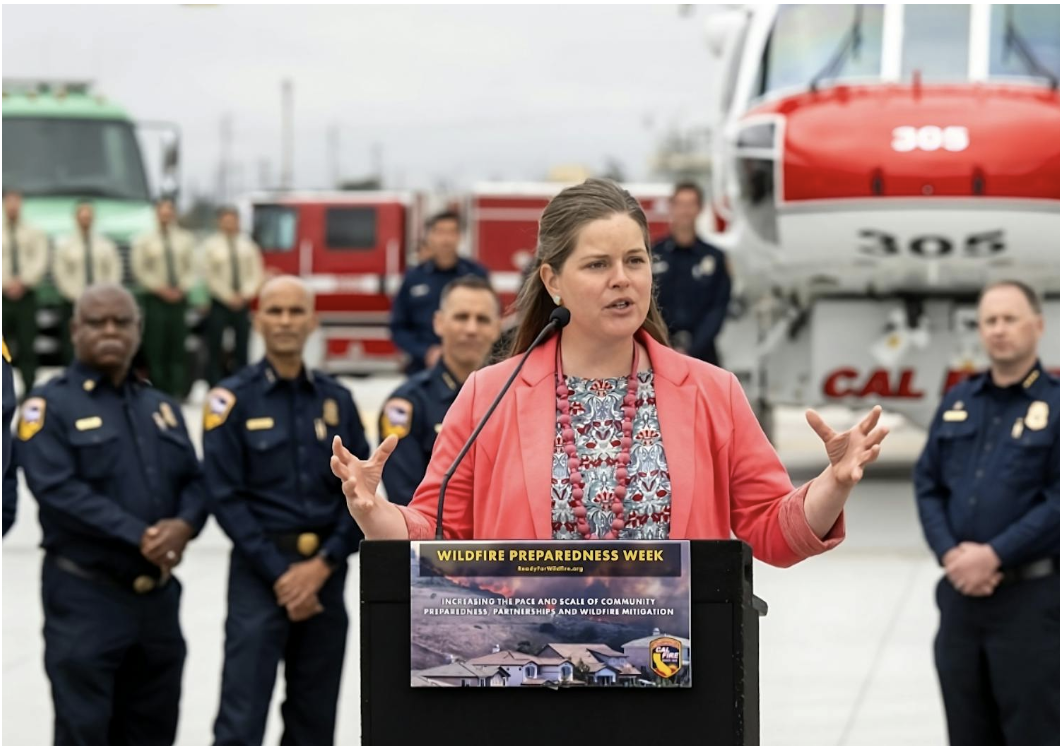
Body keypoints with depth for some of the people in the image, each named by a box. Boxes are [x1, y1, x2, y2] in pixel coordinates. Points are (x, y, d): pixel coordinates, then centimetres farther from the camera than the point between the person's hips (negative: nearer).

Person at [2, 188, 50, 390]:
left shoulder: (34, 234, 10)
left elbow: (40, 262, 0)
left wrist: (23, 282, -12)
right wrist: (6, 283, -11)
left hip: (26, 296, 0)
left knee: (27, 347, -3)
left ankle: (29, 391, -1)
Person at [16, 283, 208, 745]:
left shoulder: (161, 408, 16)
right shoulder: (50, 405, -4)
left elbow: (194, 481, 11)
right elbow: (57, 489, -16)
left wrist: (184, 525, -12)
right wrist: (138, 536, -22)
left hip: (158, 595, 6)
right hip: (84, 594, -6)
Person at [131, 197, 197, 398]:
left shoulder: (185, 239, 10)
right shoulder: (144, 241, 4)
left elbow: (191, 269, 9)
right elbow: (139, 271, -1)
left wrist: (181, 288, -7)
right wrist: (160, 289, -10)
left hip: (179, 298, 2)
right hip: (155, 299, -2)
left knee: (178, 348, -1)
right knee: (156, 348, -5)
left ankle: (177, 392, 0)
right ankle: (159, 392, -1)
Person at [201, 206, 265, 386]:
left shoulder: (248, 244, 9)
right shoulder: (211, 245, 0)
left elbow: (257, 273, 7)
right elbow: (210, 276, -5)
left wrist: (246, 294, -8)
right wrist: (229, 297, -12)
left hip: (243, 303, 3)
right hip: (219, 303, -3)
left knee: (242, 348, 3)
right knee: (215, 349, -2)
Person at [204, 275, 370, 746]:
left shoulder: (337, 400, 8)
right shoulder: (233, 400, -3)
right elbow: (227, 498, -7)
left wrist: (323, 565, -8)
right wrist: (278, 573, -12)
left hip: (325, 574, 4)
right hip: (259, 573, -4)